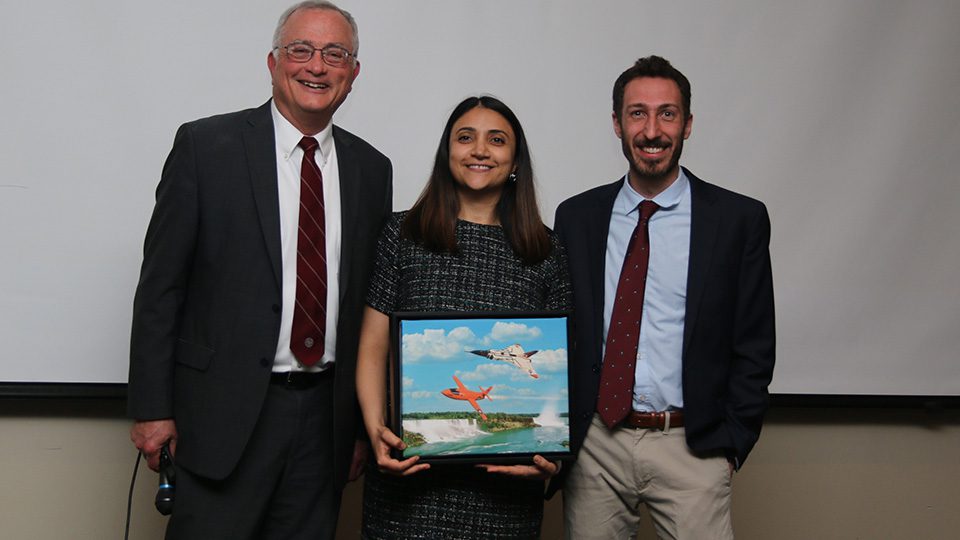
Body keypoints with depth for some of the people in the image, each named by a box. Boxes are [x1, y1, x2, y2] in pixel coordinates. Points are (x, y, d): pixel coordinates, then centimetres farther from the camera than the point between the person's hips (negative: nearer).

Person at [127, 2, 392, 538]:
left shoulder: (371, 169, 7)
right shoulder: (206, 146, -3)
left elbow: (374, 302, 11)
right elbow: (160, 284, -4)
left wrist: (367, 420, 11)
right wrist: (152, 408, -6)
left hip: (325, 416, 4)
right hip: (224, 411, -3)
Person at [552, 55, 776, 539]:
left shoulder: (739, 219, -1)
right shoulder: (576, 217, 5)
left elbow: (753, 347, 1)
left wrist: (732, 444, -4)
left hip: (691, 446, -2)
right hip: (593, 444, 2)